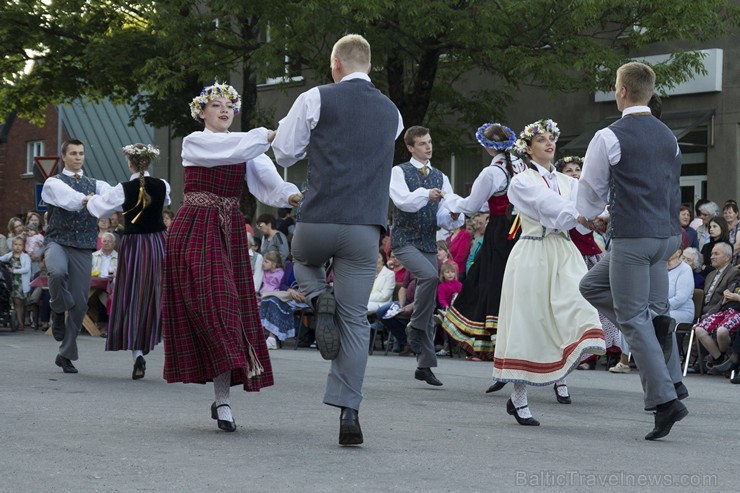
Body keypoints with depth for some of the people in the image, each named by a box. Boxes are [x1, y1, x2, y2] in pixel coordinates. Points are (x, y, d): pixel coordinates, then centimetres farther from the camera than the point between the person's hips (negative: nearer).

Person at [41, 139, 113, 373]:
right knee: (58, 272, -36)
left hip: (83, 248, 4)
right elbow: (67, 197, -18)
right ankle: (58, 313, -5)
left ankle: (66, 354, 13)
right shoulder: (54, 183, 4)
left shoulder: (95, 185, 15)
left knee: (79, 303, 0)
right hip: (57, 242, -3)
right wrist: (85, 199, -38)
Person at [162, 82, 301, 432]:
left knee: (230, 307, -1)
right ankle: (223, 399, -17)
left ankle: (221, 399, 4)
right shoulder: (194, 143, 1)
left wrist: (289, 195, -26)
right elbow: (230, 150, -20)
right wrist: (268, 136, -28)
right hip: (194, 232, -4)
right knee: (211, 304, -15)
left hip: (230, 233, 4)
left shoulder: (246, 148, 12)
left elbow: (265, 179, -6)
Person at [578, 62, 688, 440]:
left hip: (632, 237, -7)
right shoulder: (668, 137, 12)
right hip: (668, 234, 7)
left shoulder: (609, 138, -9)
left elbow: (590, 193, 2)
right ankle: (656, 321, 5)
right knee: (592, 285, 22)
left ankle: (665, 400, -6)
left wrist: (591, 217, 26)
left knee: (632, 319, -1)